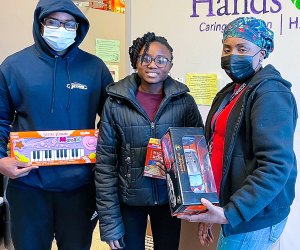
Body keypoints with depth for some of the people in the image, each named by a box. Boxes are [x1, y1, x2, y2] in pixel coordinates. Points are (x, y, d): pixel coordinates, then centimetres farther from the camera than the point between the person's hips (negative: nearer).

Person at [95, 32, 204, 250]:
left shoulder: (184, 101, -5)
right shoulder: (115, 103, -8)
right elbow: (105, 164, -6)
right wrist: (109, 221, -8)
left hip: (169, 199, 1)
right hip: (128, 200, -1)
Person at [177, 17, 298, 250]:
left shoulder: (271, 94, -16)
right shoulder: (231, 92, 11)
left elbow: (276, 166, -25)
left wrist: (231, 213, -28)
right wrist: (210, 211, 13)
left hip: (253, 216, -8)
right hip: (228, 207, 8)